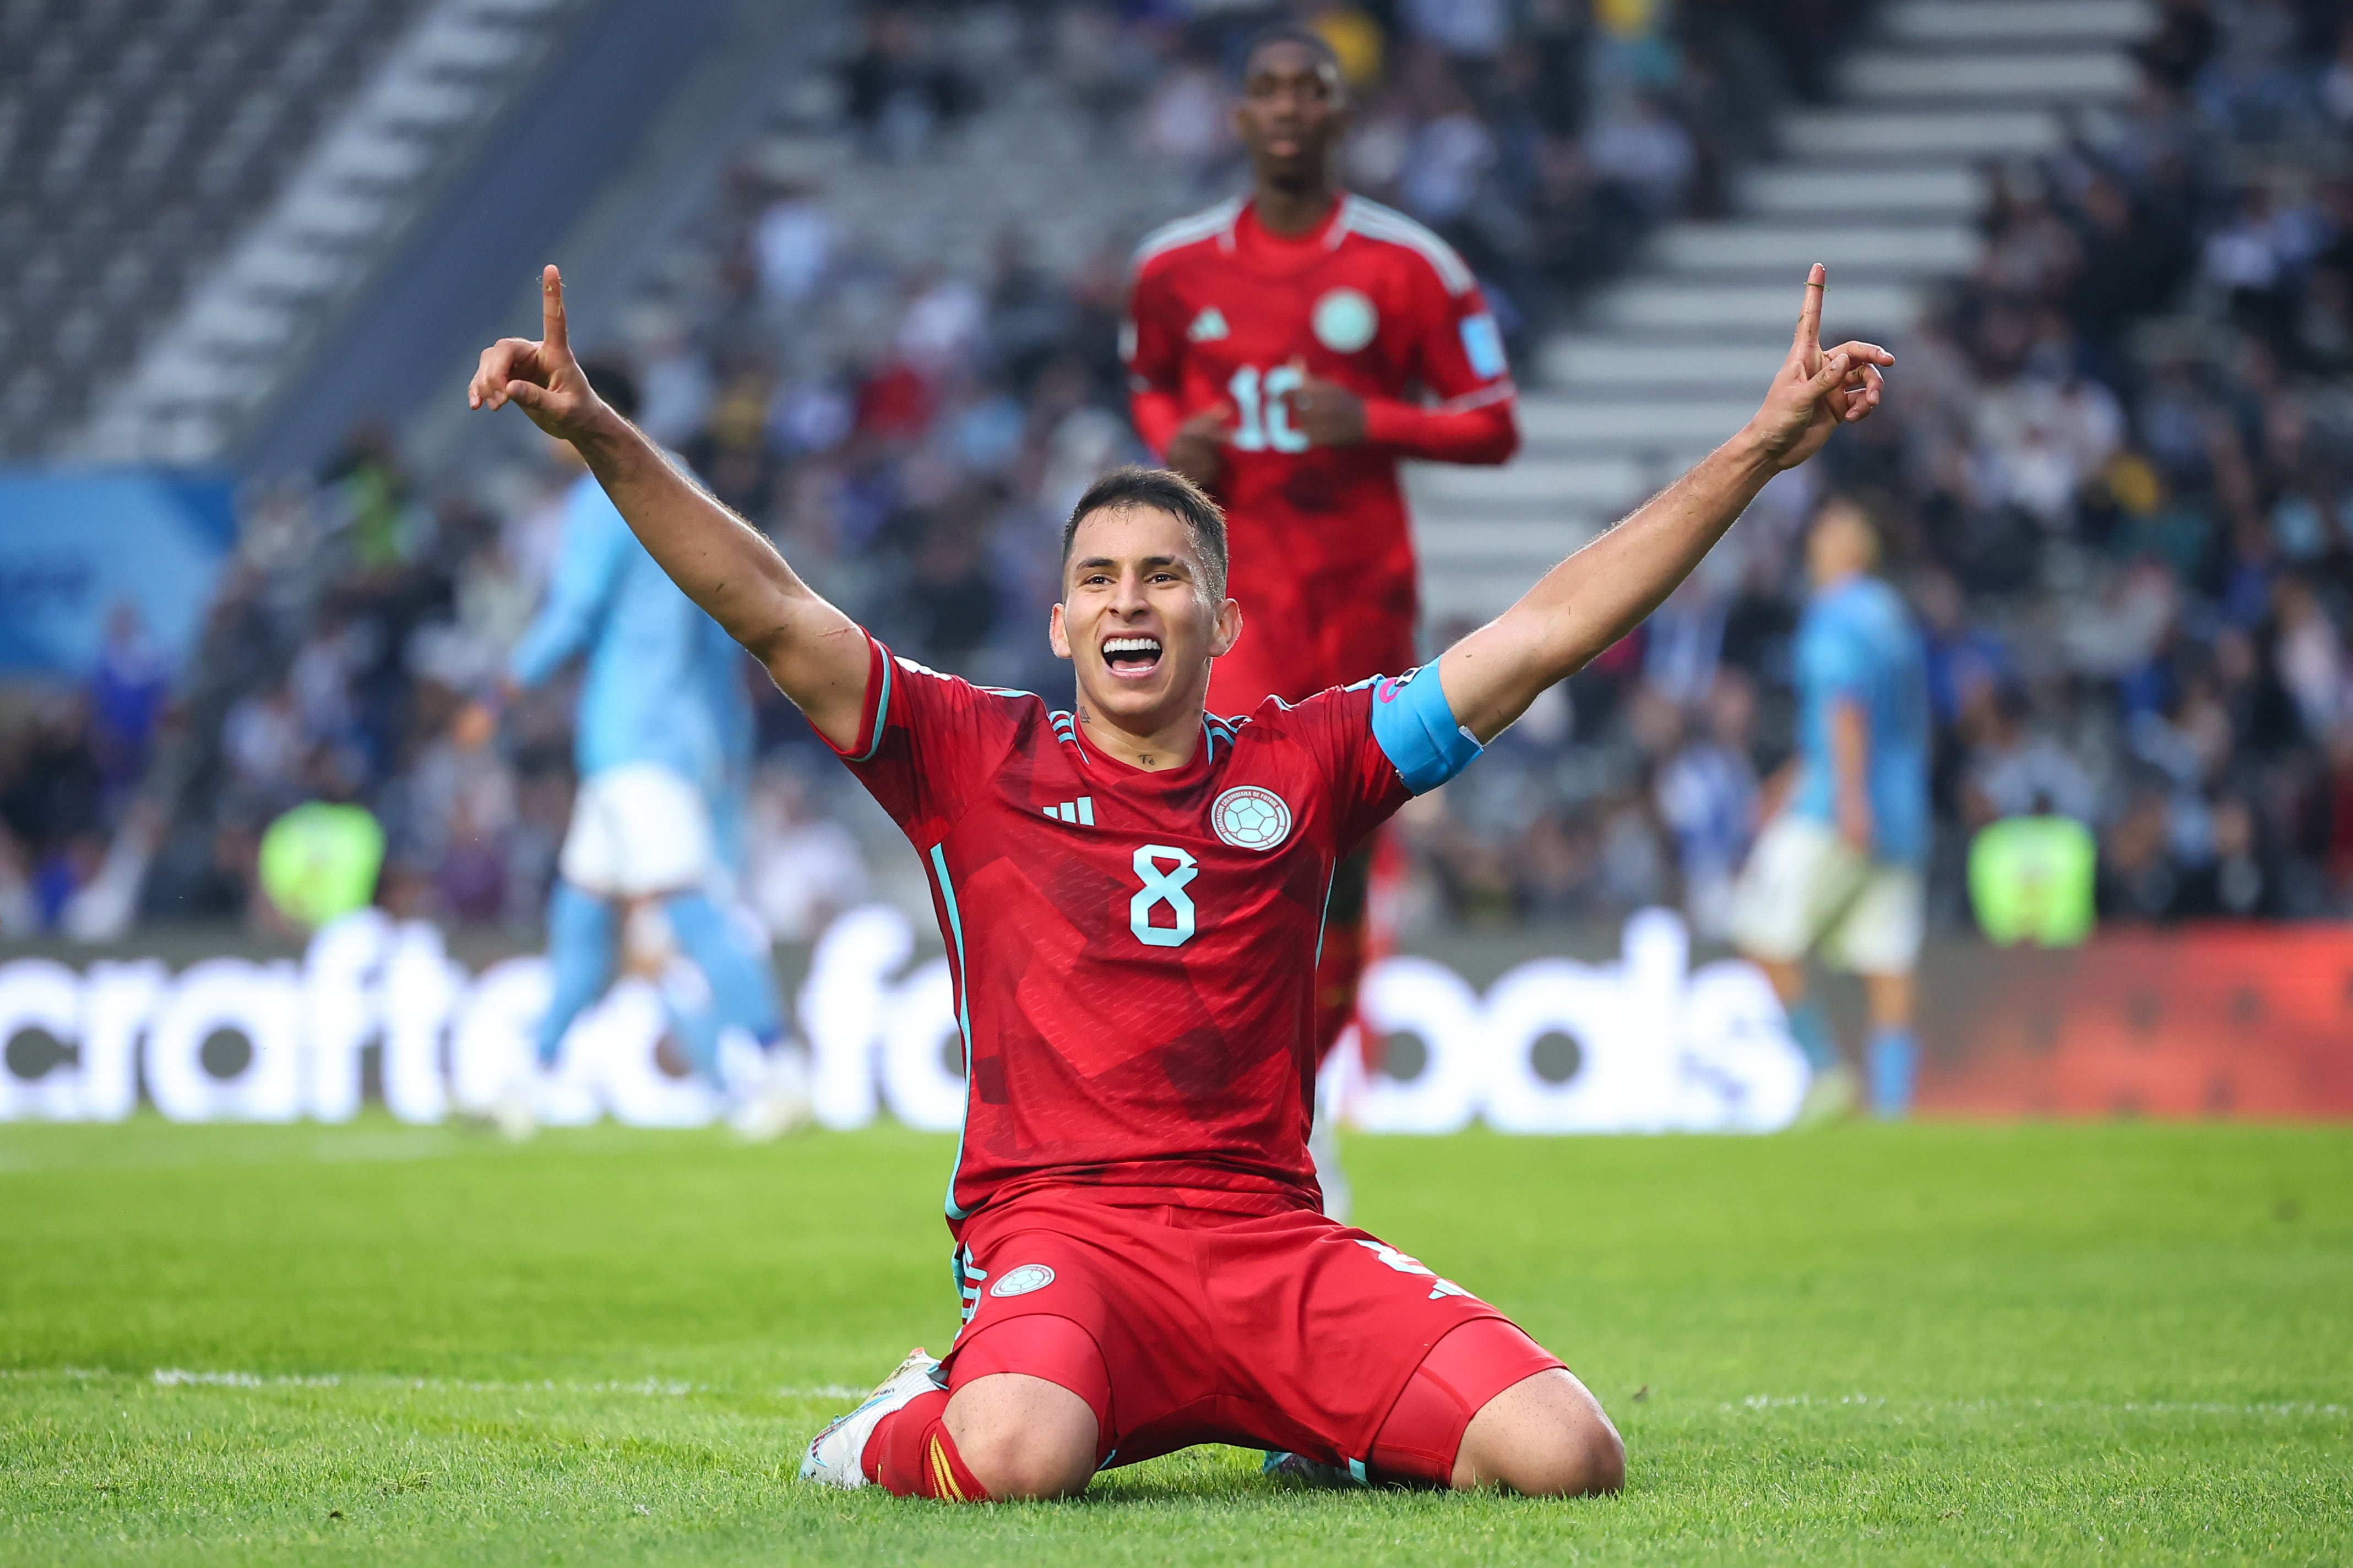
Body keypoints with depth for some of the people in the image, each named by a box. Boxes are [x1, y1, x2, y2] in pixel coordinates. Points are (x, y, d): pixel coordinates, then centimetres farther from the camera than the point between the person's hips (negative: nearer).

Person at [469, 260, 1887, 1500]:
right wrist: (602, 436, -11)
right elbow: (772, 610, 2)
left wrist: (1760, 451, 9)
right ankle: (908, 1430, 1)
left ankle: (1313, 1424, 14)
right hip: (1054, 1230, -3)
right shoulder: (975, 760, 11)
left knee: (1567, 1454, -18)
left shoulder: (1303, 767, 15)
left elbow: (1548, 632, 13)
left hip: (1275, 1237, 3)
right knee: (1016, 1459, -38)